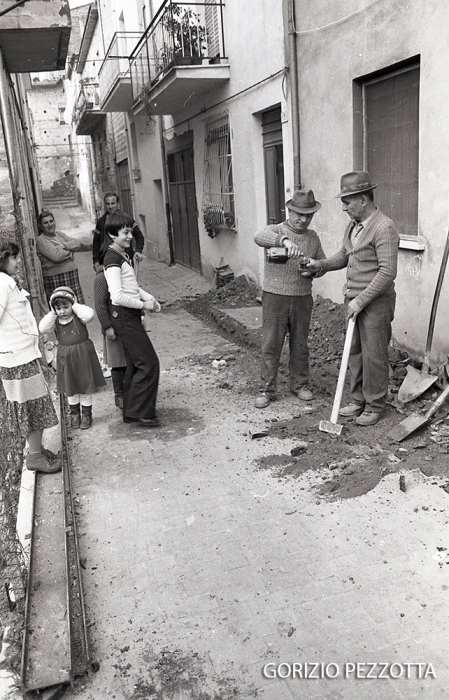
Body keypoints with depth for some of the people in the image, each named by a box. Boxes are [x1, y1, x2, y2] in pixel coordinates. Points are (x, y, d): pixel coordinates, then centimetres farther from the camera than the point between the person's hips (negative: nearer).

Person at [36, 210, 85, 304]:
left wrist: (64, 245, -12)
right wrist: (70, 251, -4)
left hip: (72, 274, 7)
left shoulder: (59, 234, 16)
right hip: (55, 278, -6)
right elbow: (56, 256, -20)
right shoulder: (41, 240, -6)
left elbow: (77, 243, 4)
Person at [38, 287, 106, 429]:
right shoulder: (55, 320, -2)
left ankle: (86, 414, 21)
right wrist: (53, 313, -15)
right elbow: (43, 328, -17)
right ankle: (74, 414, 31)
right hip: (65, 357, 4)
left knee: (85, 386, 7)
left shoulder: (78, 317, -12)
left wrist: (75, 305, -21)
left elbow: (89, 314, -34)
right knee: (70, 387, 15)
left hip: (82, 354, -3)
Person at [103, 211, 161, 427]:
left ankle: (131, 413, 23)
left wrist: (149, 297, 9)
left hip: (130, 315, 10)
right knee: (149, 362, -8)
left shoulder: (123, 255, 14)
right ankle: (141, 412, 2)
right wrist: (143, 304, -15)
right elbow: (118, 295, -24)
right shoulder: (113, 258, -16)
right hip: (124, 315, -10)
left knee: (135, 364, 14)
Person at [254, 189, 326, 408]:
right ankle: (267, 389, 13)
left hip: (302, 299, 4)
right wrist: (285, 240, -45)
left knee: (300, 345, 13)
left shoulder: (313, 237, 9)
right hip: (275, 298, -3)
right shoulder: (276, 230, -5)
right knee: (270, 345, 2)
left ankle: (300, 384, 28)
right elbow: (259, 236, -28)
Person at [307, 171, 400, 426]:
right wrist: (320, 265, 6)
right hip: (355, 299, 8)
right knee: (355, 352, 14)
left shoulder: (384, 228, -17)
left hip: (376, 302, -8)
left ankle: (375, 405, 17)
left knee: (374, 354, 2)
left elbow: (387, 272, -22)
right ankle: (358, 400, 28)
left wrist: (361, 300, -20)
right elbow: (344, 256, 24)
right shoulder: (353, 225, 11)